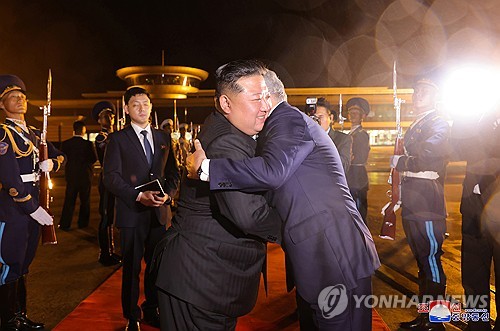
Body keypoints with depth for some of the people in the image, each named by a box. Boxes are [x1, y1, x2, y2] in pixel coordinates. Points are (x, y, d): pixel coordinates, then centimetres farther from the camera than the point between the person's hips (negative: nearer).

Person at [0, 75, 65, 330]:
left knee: (23, 265, 17)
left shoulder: (34, 134, 14)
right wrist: (34, 209, -18)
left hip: (32, 204, 8)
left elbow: (59, 156, 22)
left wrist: (51, 163, -3)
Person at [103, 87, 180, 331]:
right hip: (132, 212, -3)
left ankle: (152, 310, 32)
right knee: (132, 267, 8)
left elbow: (173, 173, 12)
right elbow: (111, 177, -7)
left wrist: (167, 194, -7)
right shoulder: (117, 139, 1)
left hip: (160, 211, 3)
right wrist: (138, 196, -18)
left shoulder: (163, 138, 12)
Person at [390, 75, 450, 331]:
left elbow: (425, 159, -18)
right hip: (412, 204, 9)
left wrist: (398, 162, -4)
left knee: (431, 261, -1)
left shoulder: (438, 124, -5)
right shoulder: (415, 126, 21)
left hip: (427, 204, -9)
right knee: (422, 262, 15)